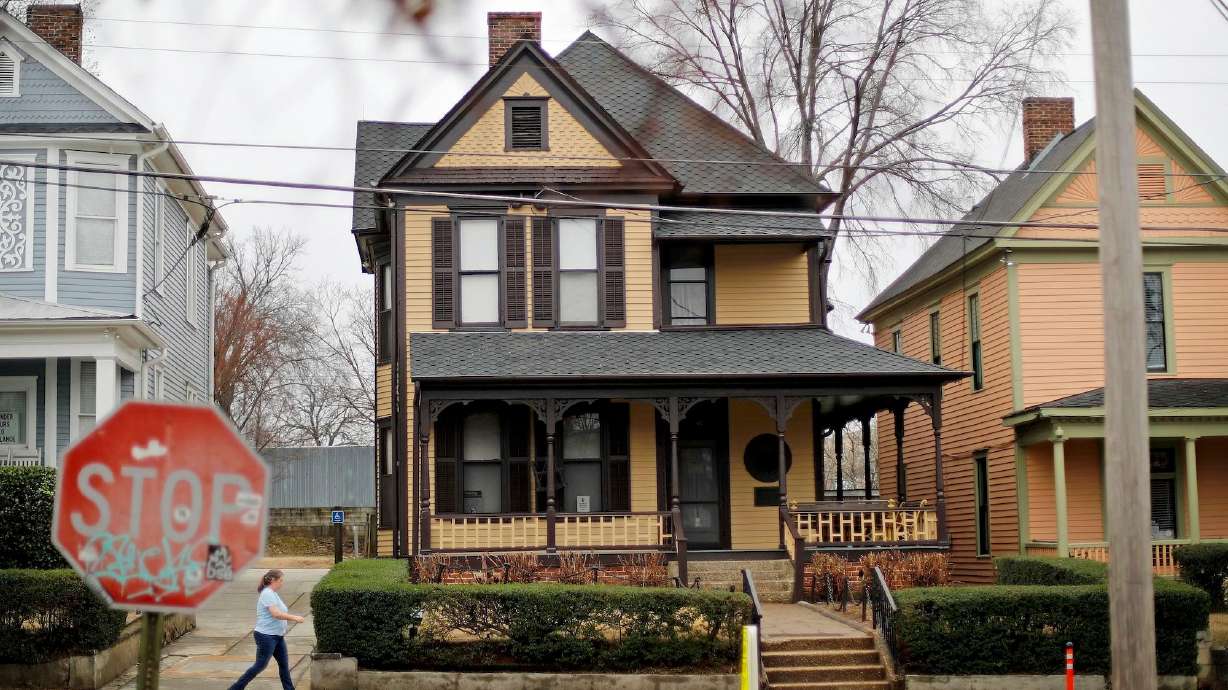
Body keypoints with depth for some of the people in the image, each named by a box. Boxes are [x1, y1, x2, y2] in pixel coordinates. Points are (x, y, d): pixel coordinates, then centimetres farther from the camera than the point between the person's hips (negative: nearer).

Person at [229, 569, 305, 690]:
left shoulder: (273, 594, 14)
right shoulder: (268, 594, -17)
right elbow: (276, 614, -27)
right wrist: (294, 618, -21)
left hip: (277, 636, 10)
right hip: (266, 636, -10)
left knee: (284, 664, 9)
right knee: (260, 665, -5)